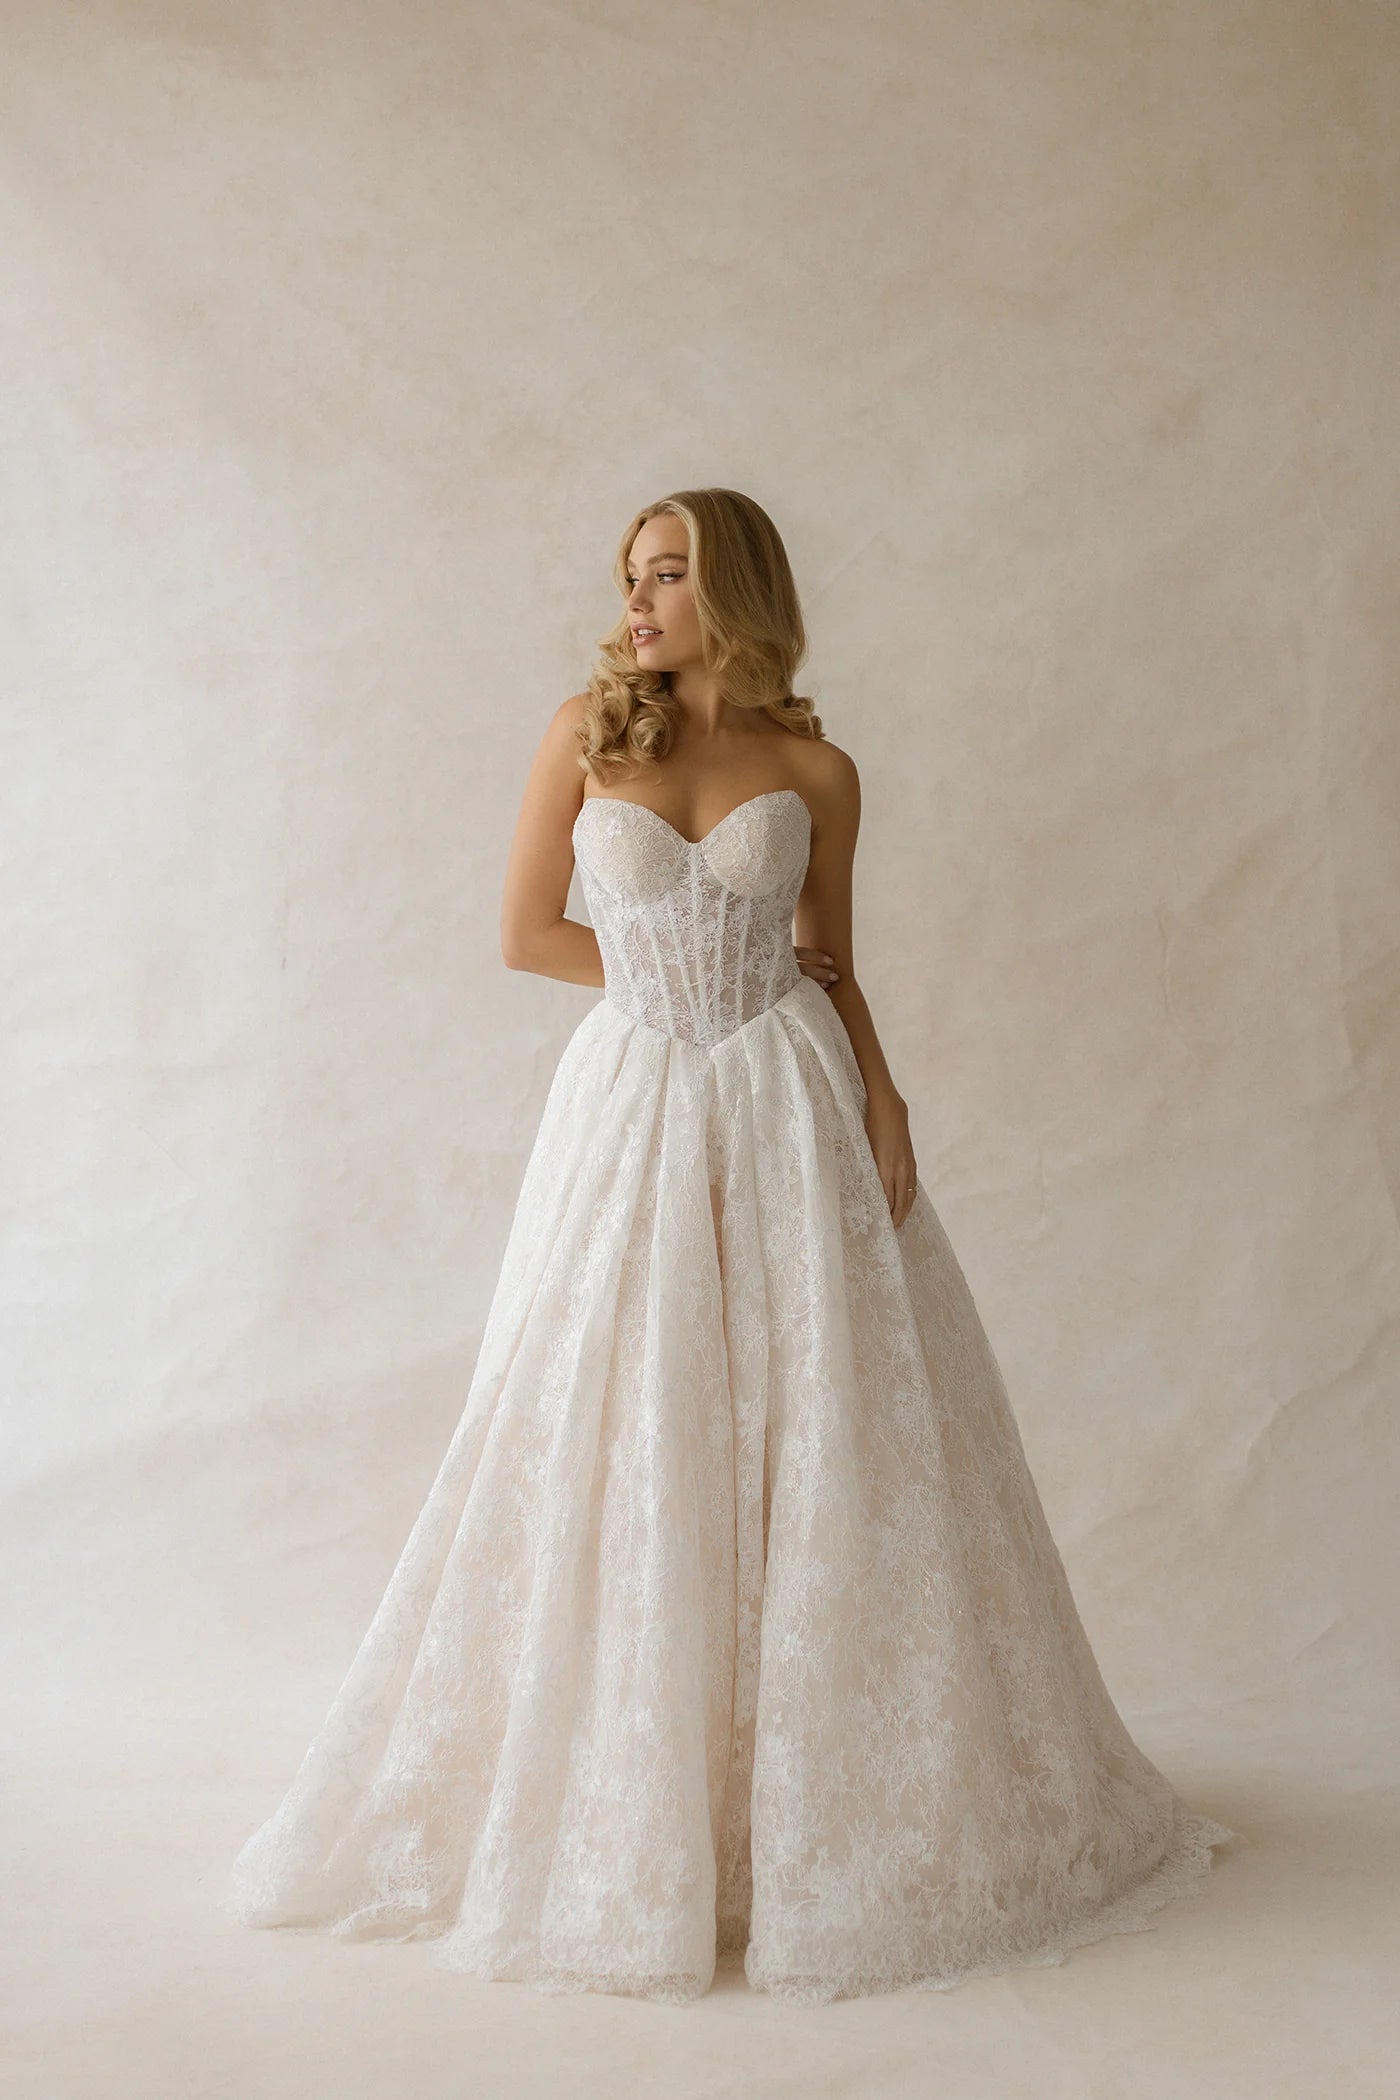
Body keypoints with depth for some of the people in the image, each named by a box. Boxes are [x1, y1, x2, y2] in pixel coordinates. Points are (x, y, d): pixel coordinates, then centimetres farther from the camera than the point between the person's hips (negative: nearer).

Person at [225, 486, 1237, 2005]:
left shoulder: (815, 770, 5)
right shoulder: (586, 731, 3)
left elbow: (832, 968, 10)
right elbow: (526, 933, 4)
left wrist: (883, 1101, -5)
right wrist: (688, 980, -1)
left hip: (790, 1110, 1)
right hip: (635, 1108, 0)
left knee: (822, 1454, 2)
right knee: (618, 1452, 1)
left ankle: (826, 1795, 20)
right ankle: (623, 1806, 18)